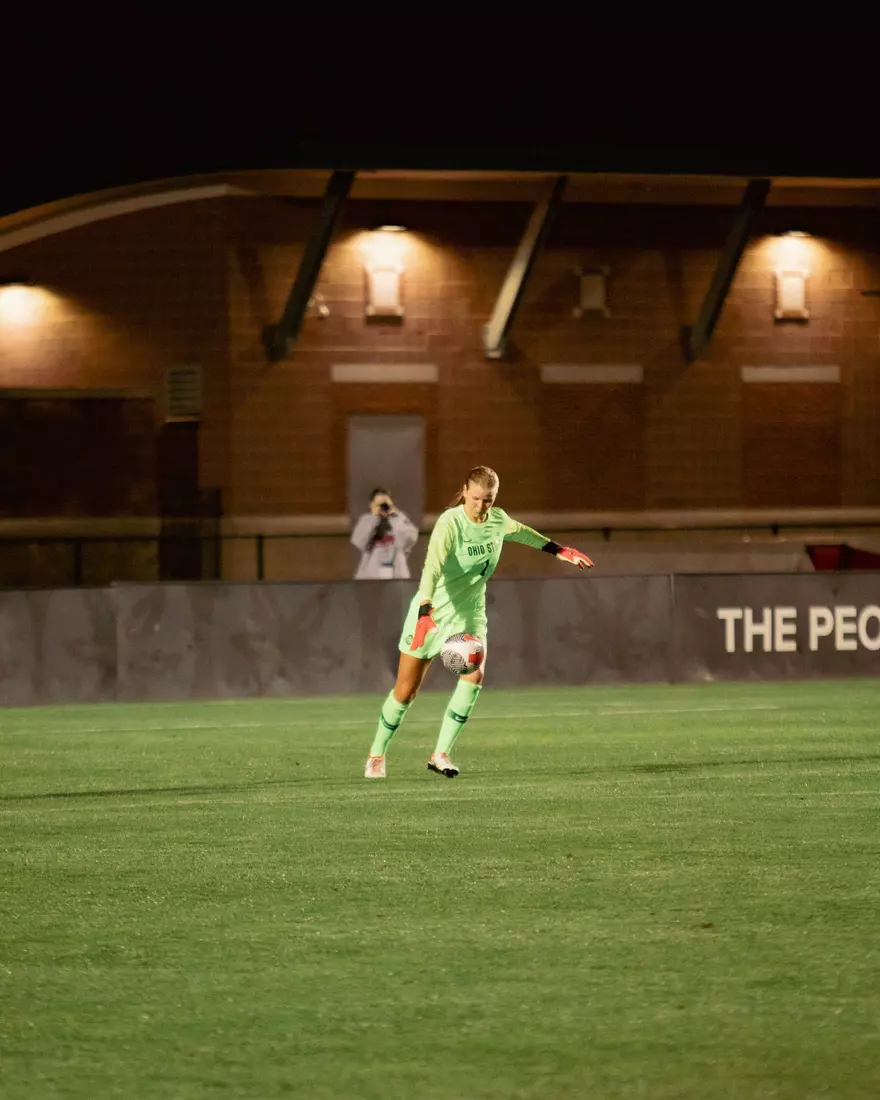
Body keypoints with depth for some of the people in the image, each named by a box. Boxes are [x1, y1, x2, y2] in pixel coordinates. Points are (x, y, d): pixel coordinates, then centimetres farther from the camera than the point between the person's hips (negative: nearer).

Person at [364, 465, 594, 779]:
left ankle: (441, 754, -13)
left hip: (469, 612, 4)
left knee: (474, 675, -21)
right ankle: (376, 755, 24)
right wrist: (425, 612, -53)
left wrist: (558, 550, 29)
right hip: (432, 612, -4)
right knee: (405, 691, 1)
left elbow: (521, 532, 19)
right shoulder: (450, 523, -25)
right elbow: (432, 565, -39)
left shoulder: (498, 521, -6)